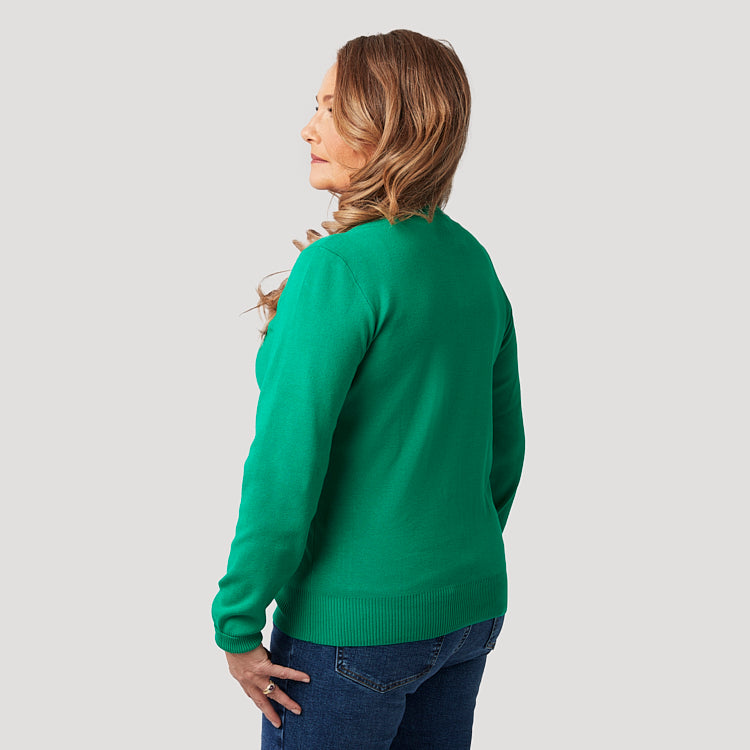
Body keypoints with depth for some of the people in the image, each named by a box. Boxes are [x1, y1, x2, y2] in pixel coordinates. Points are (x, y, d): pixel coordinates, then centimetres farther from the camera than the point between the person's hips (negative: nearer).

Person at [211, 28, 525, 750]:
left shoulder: (339, 268, -19)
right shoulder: (473, 261, 3)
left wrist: (237, 623, -11)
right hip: (470, 608, 7)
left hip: (357, 620, -7)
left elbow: (286, 467, -21)